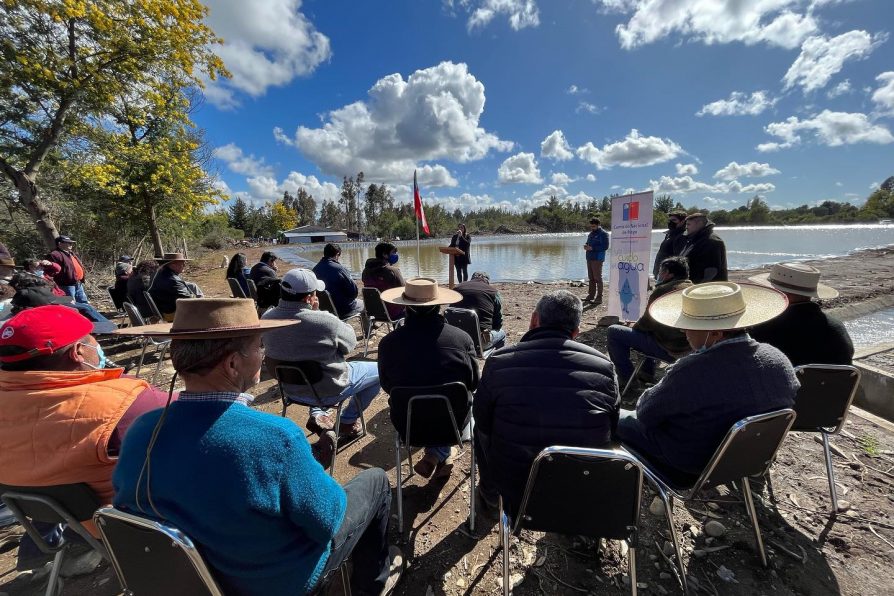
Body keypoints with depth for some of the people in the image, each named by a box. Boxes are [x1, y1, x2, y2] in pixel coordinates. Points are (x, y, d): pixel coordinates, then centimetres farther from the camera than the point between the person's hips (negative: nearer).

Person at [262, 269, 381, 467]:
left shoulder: (267, 318, -13)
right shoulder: (325, 321, -32)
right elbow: (350, 343, -13)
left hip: (290, 388, 6)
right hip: (328, 390, -6)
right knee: (378, 370, 14)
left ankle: (317, 414, 25)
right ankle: (348, 421, 24)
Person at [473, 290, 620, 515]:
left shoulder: (499, 362, -16)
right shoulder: (604, 365, -10)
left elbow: (483, 423, -2)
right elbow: (612, 429, 5)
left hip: (515, 496, -1)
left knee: (482, 428, 24)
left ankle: (490, 494, 46)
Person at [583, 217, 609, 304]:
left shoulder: (603, 234, -7)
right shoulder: (591, 233, 17)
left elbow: (605, 247, -15)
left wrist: (592, 248, -20)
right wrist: (586, 245, 5)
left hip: (597, 259, -8)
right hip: (589, 258, 8)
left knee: (597, 278, -6)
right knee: (591, 278, 12)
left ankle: (599, 298, -3)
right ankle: (591, 295, 19)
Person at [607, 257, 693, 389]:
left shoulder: (663, 290, -15)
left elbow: (646, 323, -12)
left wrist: (633, 327, 10)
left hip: (669, 350, -9)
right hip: (689, 347, 9)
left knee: (613, 332, -4)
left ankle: (626, 379, 2)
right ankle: (647, 372, 35)